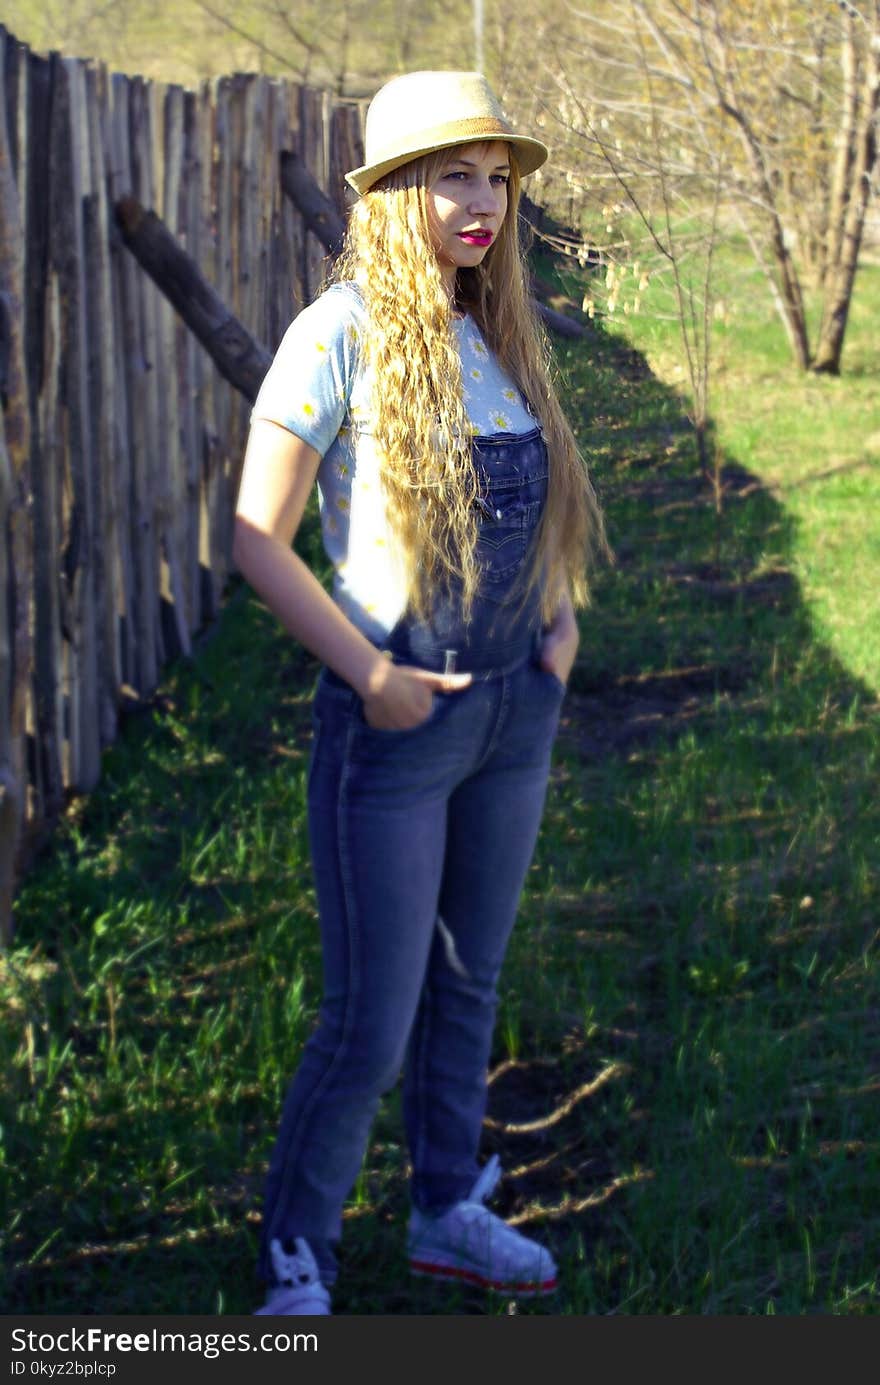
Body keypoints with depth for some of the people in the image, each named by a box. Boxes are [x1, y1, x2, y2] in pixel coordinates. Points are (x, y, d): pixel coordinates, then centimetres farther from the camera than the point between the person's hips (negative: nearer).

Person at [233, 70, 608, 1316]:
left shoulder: (497, 333, 7)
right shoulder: (341, 336, -14)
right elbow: (258, 536, -14)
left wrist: (562, 610, 6)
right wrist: (369, 675, -17)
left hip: (517, 711, 7)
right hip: (398, 722, -6)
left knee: (468, 988, 20)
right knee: (369, 1028, -1)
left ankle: (451, 1213, 37)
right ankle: (295, 1265, 18)